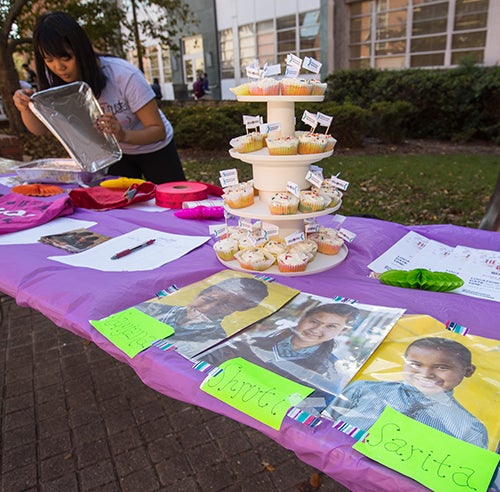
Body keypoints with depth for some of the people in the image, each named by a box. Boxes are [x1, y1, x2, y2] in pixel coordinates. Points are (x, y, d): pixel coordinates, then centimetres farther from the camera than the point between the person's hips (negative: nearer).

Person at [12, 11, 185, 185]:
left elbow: (159, 131, -27)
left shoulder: (125, 75, -30)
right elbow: (40, 129, -6)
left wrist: (123, 135, -46)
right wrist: (25, 108, -28)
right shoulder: (58, 82, -14)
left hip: (154, 150, -4)